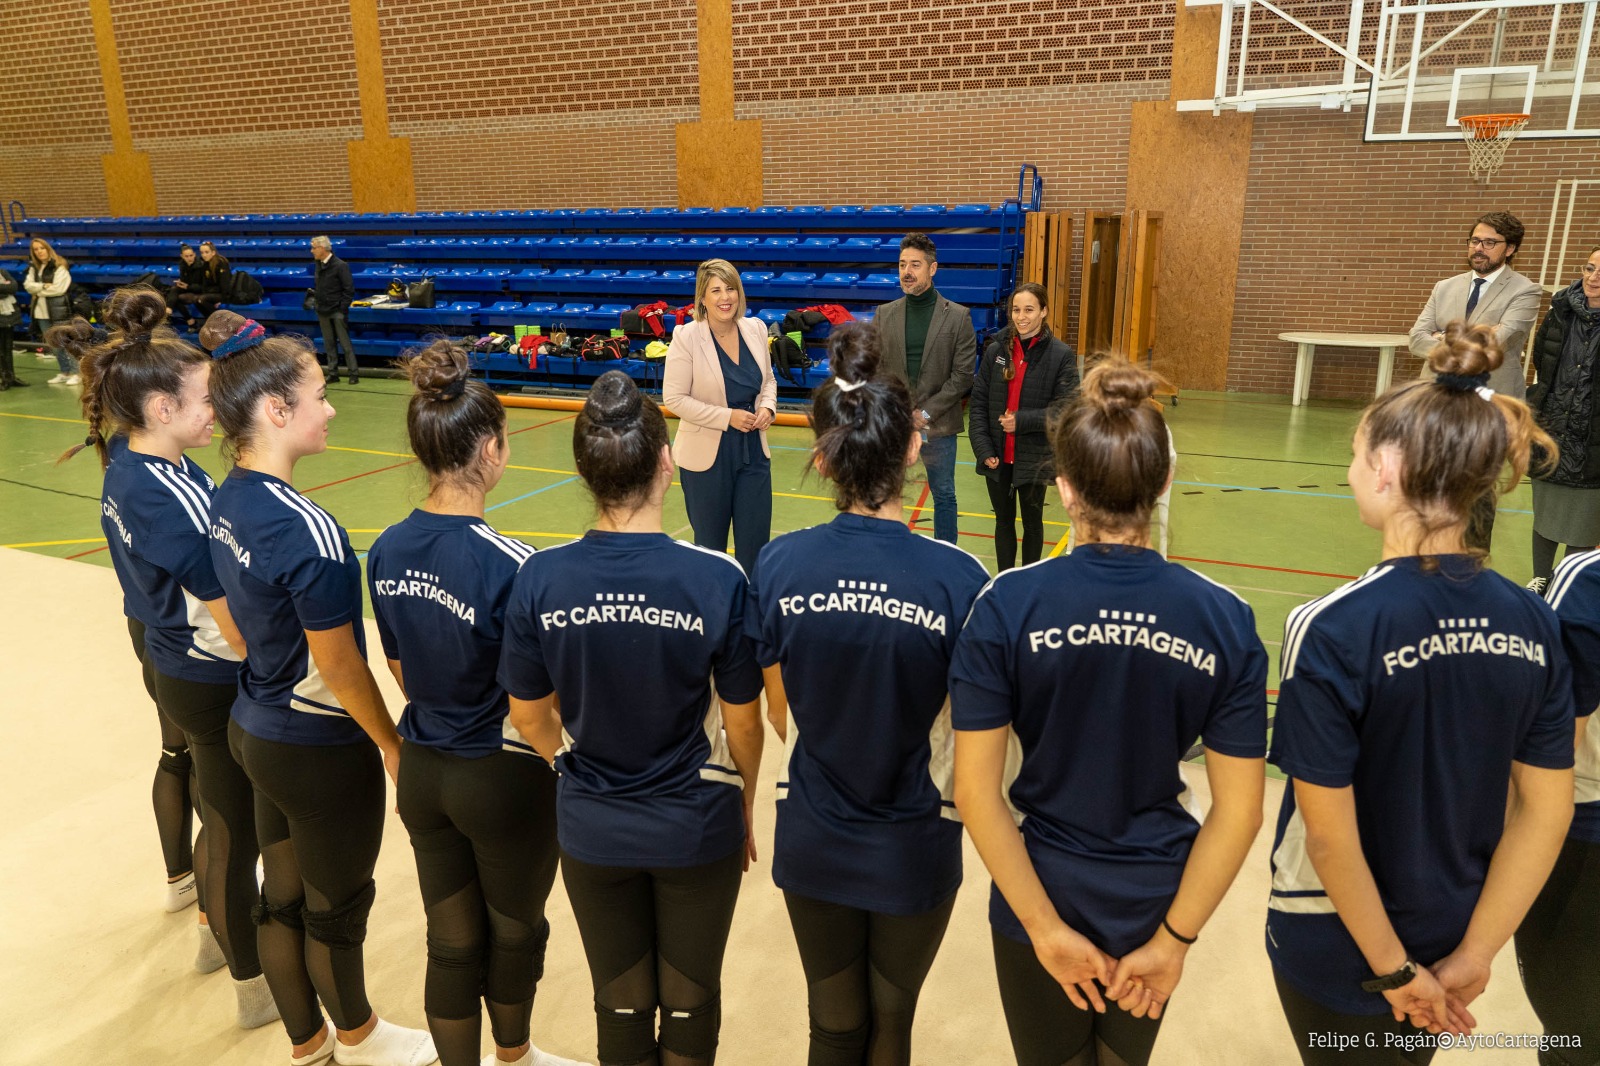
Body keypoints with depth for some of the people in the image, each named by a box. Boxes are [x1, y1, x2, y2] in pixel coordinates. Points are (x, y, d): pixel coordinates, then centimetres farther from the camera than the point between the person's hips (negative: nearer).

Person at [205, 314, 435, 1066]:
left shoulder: (226, 502, -1)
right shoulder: (309, 531, -28)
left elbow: (247, 623, 8)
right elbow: (338, 665, -21)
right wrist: (393, 745, -7)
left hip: (256, 727, 8)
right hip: (319, 749, -8)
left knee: (282, 896, 21)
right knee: (337, 906, 15)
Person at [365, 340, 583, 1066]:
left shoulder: (386, 551, -5)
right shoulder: (509, 565, -26)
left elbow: (402, 673, 6)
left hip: (423, 771, 5)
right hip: (504, 778, -5)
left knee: (451, 943, 19)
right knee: (515, 932, 23)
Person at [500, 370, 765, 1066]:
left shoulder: (539, 580, -16)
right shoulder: (717, 580, -22)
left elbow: (530, 718, -4)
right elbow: (743, 725, -11)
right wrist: (744, 810, 8)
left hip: (592, 829, 2)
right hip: (697, 827, -1)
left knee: (621, 1005, 24)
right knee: (689, 1006, 23)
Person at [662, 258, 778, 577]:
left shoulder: (755, 329, 1)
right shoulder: (686, 336, -12)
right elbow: (674, 398, -13)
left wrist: (767, 407, -6)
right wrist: (728, 417, -18)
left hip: (754, 451, 4)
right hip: (707, 455, -4)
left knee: (756, 542, 9)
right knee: (710, 543, 11)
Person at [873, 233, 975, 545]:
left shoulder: (958, 317, -4)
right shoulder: (885, 314, 4)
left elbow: (962, 375, -6)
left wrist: (926, 413, -12)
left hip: (938, 424, -2)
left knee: (944, 495, 10)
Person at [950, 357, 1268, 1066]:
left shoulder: (1008, 605, -19)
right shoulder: (1224, 619, -13)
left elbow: (976, 790, -18)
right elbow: (1239, 811, -10)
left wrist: (1047, 927, -10)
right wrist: (1173, 939, -2)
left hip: (1041, 902, -2)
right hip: (1158, 906, 2)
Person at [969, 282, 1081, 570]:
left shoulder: (1061, 355, -8)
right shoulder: (995, 350, 0)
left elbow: (1067, 408, -11)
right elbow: (978, 403, -1)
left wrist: (1022, 421, -20)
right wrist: (983, 449, -10)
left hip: (1034, 459, -2)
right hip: (997, 457, 2)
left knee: (1032, 522, 14)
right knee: (1003, 521, 13)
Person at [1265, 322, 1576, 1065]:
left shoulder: (1333, 629, -27)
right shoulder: (1533, 624, -9)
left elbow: (1330, 833, -23)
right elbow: (1547, 812, -6)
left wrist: (1394, 969, -10)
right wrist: (1471, 957, -2)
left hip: (1340, 950, -4)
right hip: (1449, 945, 5)